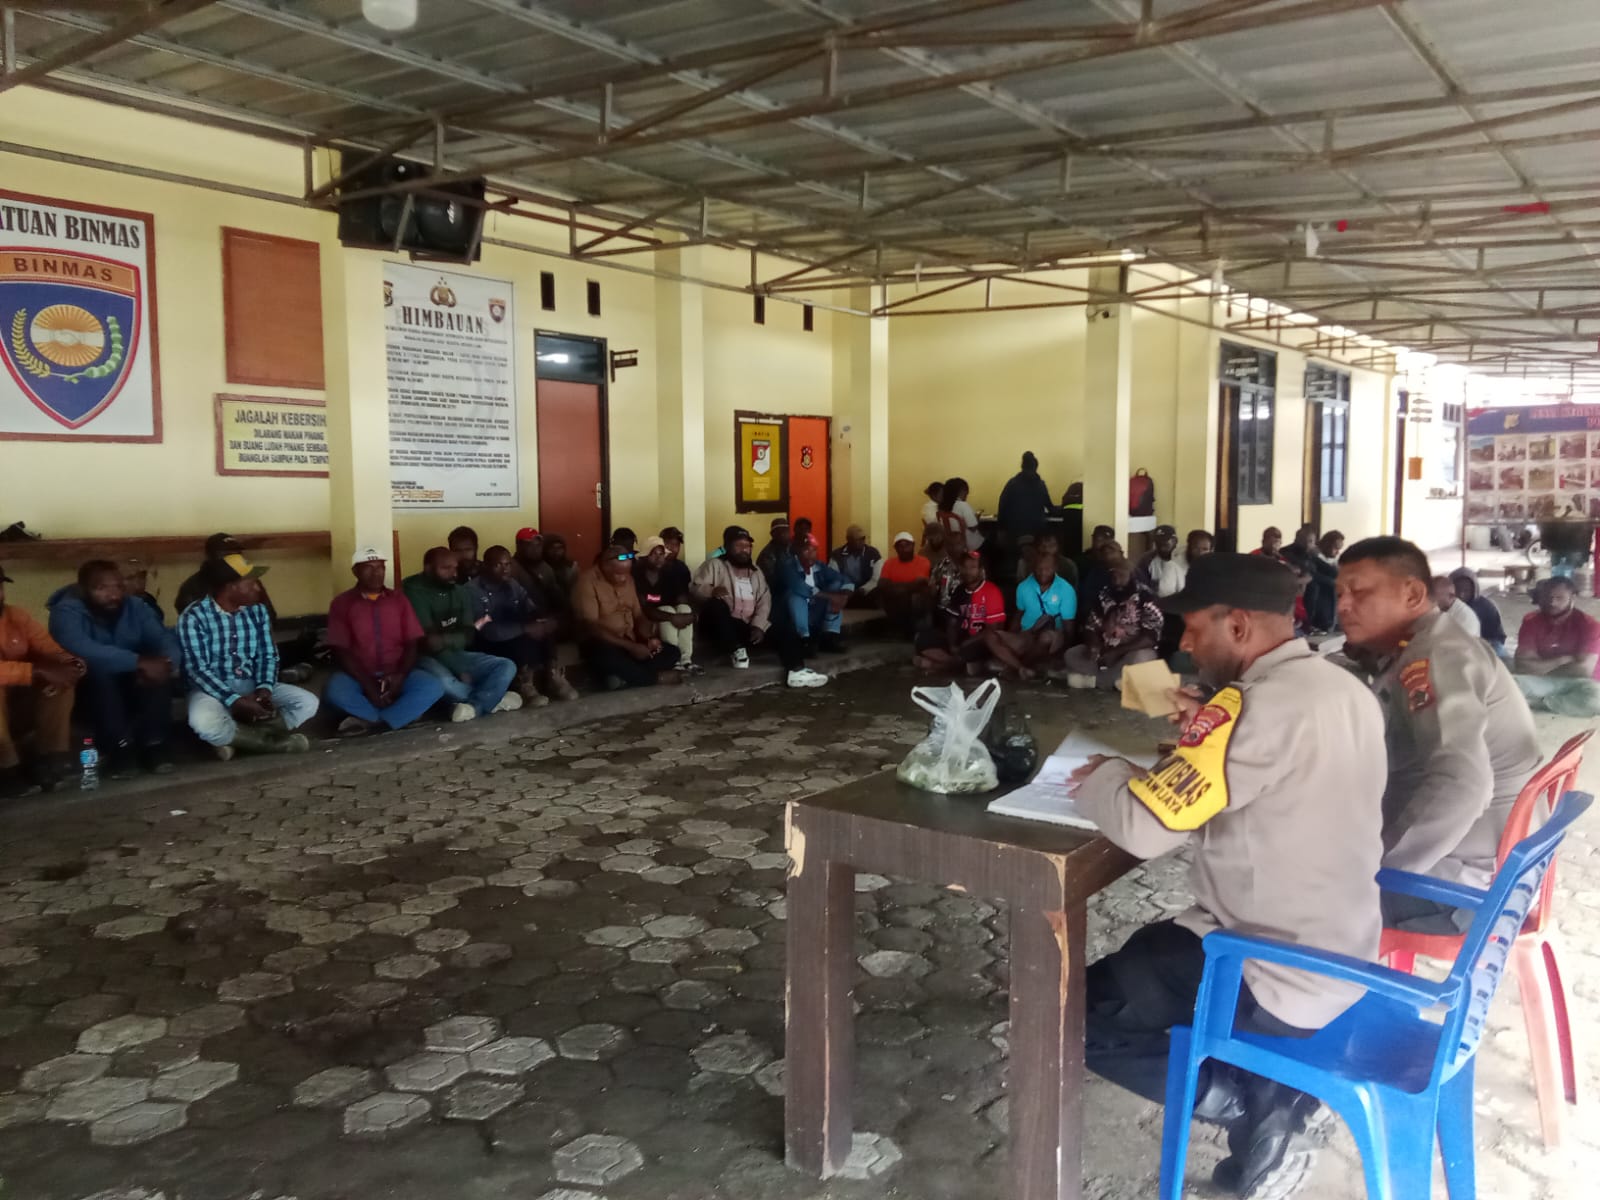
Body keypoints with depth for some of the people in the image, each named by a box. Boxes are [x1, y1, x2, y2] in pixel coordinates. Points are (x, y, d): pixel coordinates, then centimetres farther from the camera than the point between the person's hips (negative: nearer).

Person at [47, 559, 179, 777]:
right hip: (87, 691, -3)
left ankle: (153, 744, -19)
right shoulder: (66, 612, -19)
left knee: (158, 671, -26)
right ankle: (118, 747, -26)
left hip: (133, 690, 3)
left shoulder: (136, 608, -5)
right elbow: (82, 651, -39)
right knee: (99, 671, -34)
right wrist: (139, 662, -47)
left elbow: (168, 641, -16)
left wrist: (165, 662, -41)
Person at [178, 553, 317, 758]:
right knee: (204, 723, -39)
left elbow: (268, 655, 4)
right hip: (213, 689, -5)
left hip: (252, 686, 5)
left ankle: (235, 737, -20)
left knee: (308, 702, -16)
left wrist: (264, 689, -18)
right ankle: (271, 740, -17)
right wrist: (235, 701, -29)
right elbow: (197, 669, -19)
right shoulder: (194, 616, -14)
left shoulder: (257, 611, 3)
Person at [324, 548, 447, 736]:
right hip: (359, 676, -2)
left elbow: (413, 644, 3)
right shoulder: (342, 603, 1)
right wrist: (367, 684, -19)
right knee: (335, 691, -35)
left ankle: (367, 719, -22)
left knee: (434, 687, -26)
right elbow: (340, 652, -7)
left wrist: (401, 675, -16)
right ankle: (402, 713, -16)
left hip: (396, 675, 2)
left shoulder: (399, 600, 9)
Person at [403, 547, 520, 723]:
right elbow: (430, 642, -20)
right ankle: (492, 699, -10)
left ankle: (474, 706, -28)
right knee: (443, 682, -38)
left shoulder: (460, 592, 7)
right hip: (425, 658, -7)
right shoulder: (414, 592, -14)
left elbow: (465, 639, 2)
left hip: (454, 656, 7)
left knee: (507, 666, -7)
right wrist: (472, 630, -10)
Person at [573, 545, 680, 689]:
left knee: (671, 652, -7)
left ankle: (625, 676, -22)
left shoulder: (628, 579, 9)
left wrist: (650, 638, -10)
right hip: (604, 644, -7)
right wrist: (631, 647, -26)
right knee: (607, 657, -41)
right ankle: (656, 677, -18)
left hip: (630, 642, 7)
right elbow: (591, 628, -22)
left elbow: (638, 615, 14)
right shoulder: (587, 582, -15)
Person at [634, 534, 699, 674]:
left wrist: (689, 614, -31)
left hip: (664, 615, 5)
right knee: (669, 611, -31)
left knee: (684, 608, -24)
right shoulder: (637, 575, -19)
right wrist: (671, 617, -36)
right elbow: (643, 609, -26)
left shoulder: (672, 572, -3)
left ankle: (686, 660, -31)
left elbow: (682, 598, -7)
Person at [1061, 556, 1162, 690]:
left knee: (1140, 659, -38)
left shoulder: (1145, 597, -11)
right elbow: (1091, 627, 5)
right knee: (1071, 655, -15)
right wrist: (1094, 647, -19)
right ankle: (1115, 680, -23)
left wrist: (1116, 652, -25)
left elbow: (1151, 638, -19)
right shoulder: (1104, 595, 4)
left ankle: (1092, 678, -22)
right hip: (1106, 651, 5)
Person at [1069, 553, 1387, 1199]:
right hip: (1341, 957, 9)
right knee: (1144, 954, 29)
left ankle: (1253, 1107, 1)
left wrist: (1104, 776, -6)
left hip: (1276, 978, -9)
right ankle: (1277, 1083, 14)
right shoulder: (1346, 690, 2)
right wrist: (1215, 738, 3)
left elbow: (1144, 826, -27)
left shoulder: (1256, 705, -26)